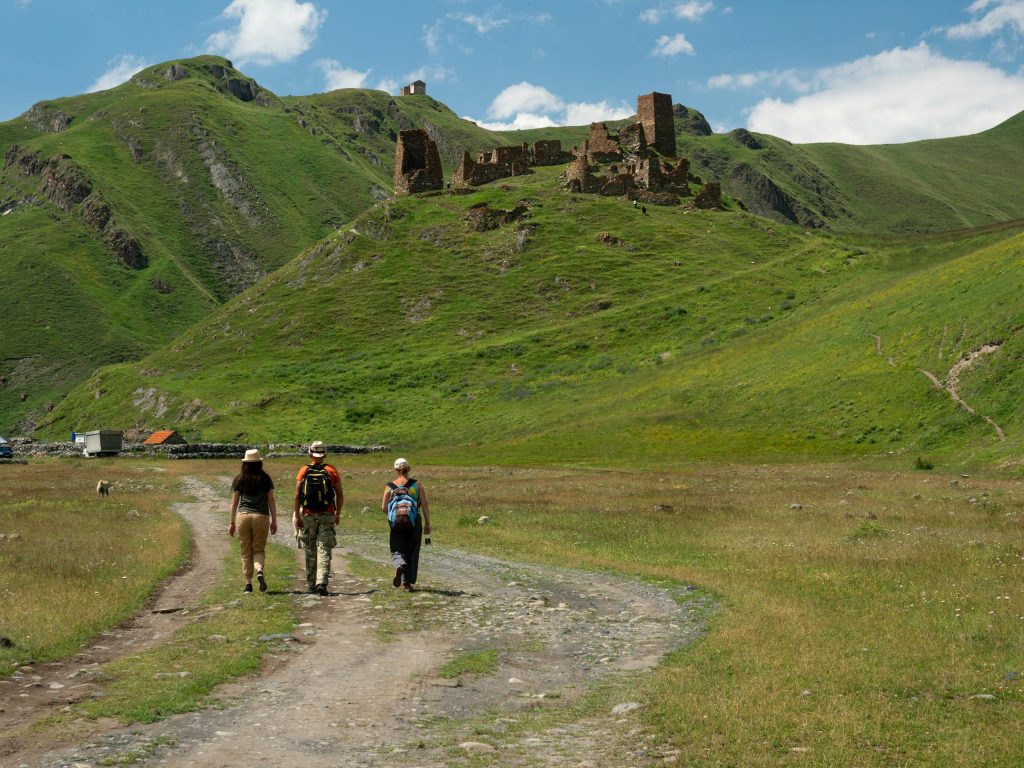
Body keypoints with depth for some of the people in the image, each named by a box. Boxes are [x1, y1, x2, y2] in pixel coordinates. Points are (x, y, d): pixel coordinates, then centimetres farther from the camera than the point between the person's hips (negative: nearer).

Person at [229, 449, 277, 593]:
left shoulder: (238, 479, 5)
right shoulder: (265, 479, 5)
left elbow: (234, 502, 5)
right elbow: (271, 501, 4)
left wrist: (232, 523, 10)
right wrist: (274, 521, 9)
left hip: (243, 516, 0)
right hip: (261, 516, 0)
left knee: (246, 552, 8)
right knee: (259, 549, 9)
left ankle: (248, 583, 6)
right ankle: (260, 571, -20)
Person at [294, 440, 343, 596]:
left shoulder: (304, 471, 1)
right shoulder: (331, 471, 2)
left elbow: (297, 495, -6)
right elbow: (340, 495, 2)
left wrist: (297, 516, -1)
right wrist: (338, 514, 14)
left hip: (308, 516, 1)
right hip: (327, 516, -1)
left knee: (310, 552, 13)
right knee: (324, 551, -4)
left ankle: (311, 584, 20)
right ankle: (321, 582, -19)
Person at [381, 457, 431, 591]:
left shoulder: (389, 486, 5)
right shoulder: (416, 484, 3)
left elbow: (383, 508, 3)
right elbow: (425, 505, -1)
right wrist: (427, 524, 5)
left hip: (396, 522, 0)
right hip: (414, 522, 0)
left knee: (397, 551, 11)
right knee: (412, 553, 12)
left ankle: (400, 566, -23)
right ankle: (408, 582, 9)